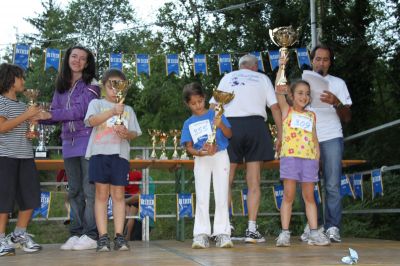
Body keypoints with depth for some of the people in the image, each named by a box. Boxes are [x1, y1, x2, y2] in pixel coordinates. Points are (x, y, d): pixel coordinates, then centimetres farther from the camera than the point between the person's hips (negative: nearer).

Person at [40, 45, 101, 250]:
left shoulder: (91, 85, -2)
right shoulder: (61, 86, 16)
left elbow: (81, 110, -15)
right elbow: (55, 113, 13)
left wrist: (52, 115, -17)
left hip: (88, 141, -6)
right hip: (69, 143, 6)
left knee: (89, 190, -7)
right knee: (74, 191, 7)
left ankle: (91, 235, -6)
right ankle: (76, 234, 11)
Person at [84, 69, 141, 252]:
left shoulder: (128, 110, 20)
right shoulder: (96, 104, 11)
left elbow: (135, 133, 13)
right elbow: (92, 121, -10)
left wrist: (127, 133, -11)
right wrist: (113, 111, -23)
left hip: (120, 154, 2)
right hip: (100, 153, -2)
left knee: (118, 194, 1)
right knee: (102, 194, -2)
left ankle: (119, 236, 2)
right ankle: (103, 237, -2)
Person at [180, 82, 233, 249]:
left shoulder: (215, 114, 2)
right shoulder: (188, 123, 8)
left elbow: (229, 135, -4)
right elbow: (188, 147, 2)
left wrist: (221, 125, -25)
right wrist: (200, 152, -19)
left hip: (220, 156, -1)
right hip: (201, 160, 2)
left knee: (221, 197, -2)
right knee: (202, 198, -2)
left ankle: (222, 233, 1)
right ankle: (201, 234, -1)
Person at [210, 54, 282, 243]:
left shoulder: (227, 78, 19)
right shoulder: (262, 78, 18)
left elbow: (213, 106, 7)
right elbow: (275, 107, 8)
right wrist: (280, 135, 9)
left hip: (230, 125, 0)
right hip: (255, 124, 0)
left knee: (226, 180, 6)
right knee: (254, 181, 3)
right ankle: (252, 229, -1)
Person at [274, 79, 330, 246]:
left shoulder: (311, 116, 17)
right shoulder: (287, 110, 9)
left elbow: (314, 138, 18)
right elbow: (279, 92, -7)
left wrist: (318, 157, 9)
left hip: (309, 159, 3)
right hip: (290, 157, -3)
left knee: (309, 196, 5)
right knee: (288, 195, -5)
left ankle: (314, 233, 5)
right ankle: (285, 233, -3)